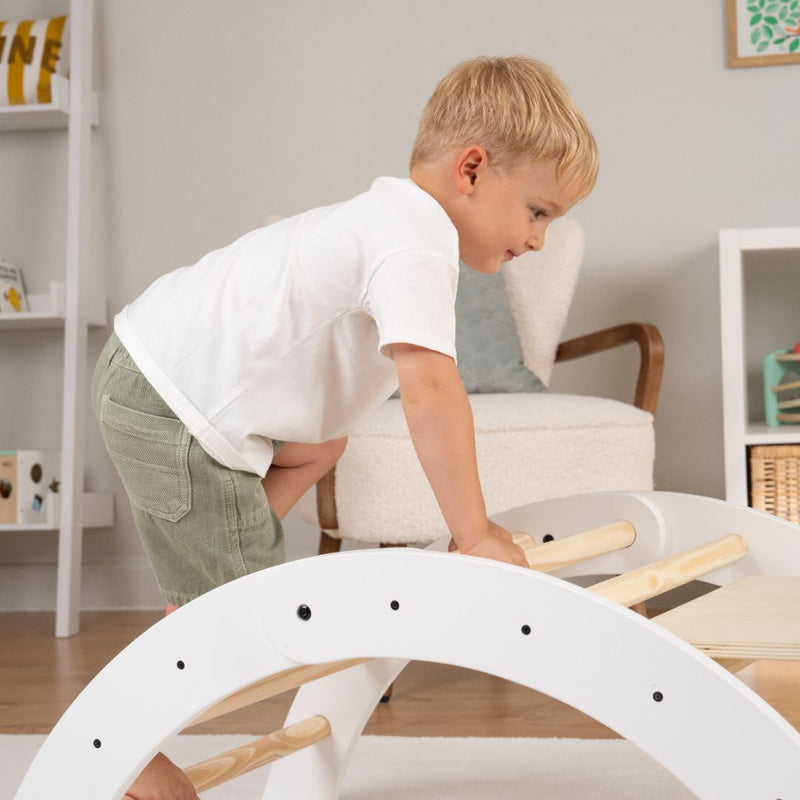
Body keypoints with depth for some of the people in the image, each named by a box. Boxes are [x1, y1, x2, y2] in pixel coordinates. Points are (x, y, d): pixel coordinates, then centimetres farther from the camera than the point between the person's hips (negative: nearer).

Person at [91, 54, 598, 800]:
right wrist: (474, 534, -26)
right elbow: (430, 384, -33)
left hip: (156, 360, 10)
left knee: (322, 447, 25)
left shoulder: (385, 215, 13)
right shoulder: (418, 242, -20)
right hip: (168, 408, -10)